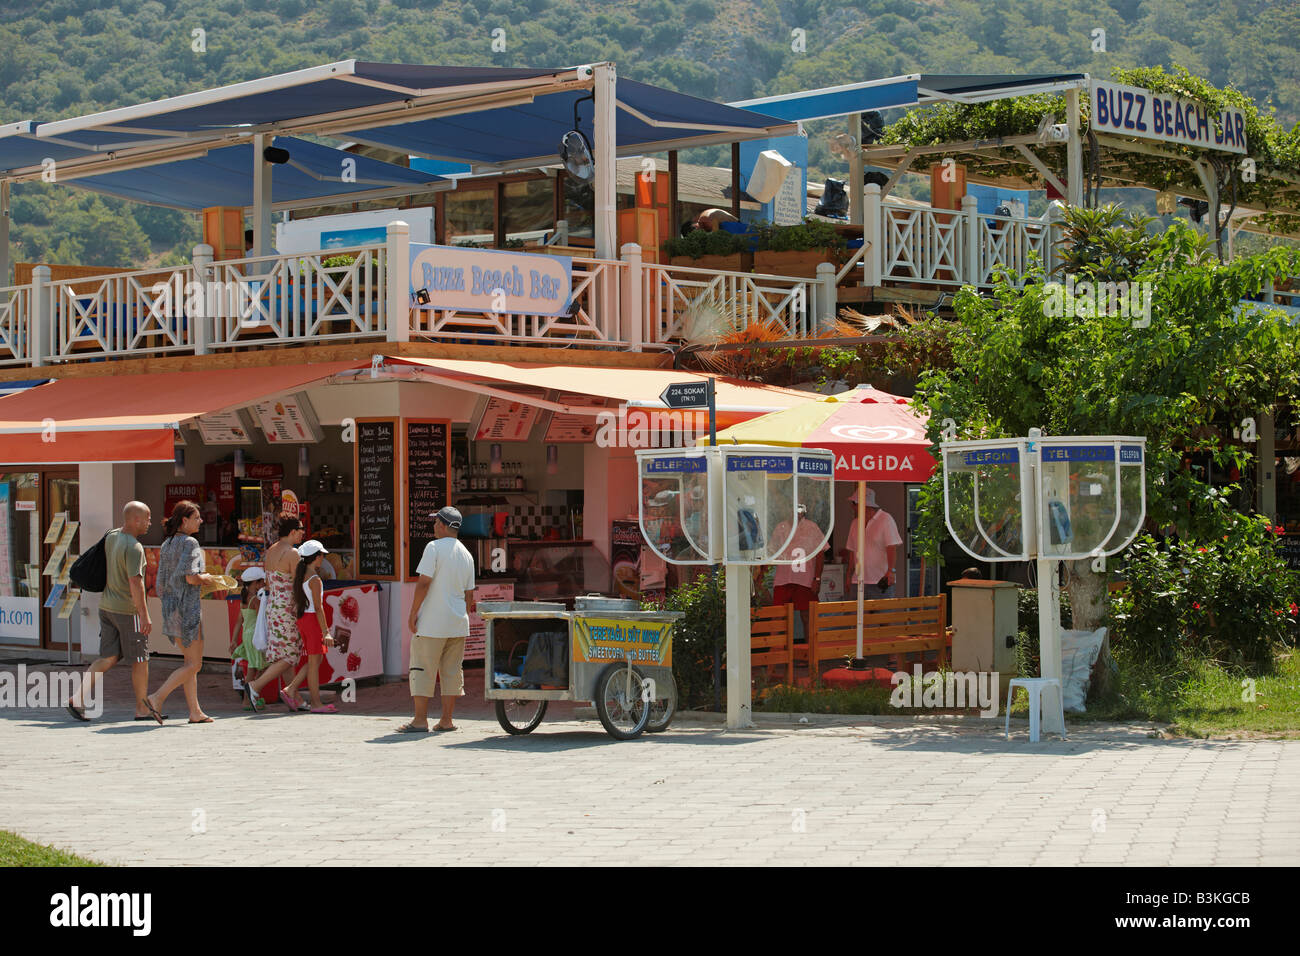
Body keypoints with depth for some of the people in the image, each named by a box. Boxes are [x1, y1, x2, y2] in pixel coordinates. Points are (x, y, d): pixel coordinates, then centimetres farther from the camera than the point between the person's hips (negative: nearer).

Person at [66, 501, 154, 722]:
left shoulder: (111, 536, 6)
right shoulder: (133, 547, -20)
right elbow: (135, 583, -25)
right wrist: (144, 616, -24)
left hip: (107, 606, 8)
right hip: (128, 609, -8)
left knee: (108, 657, 9)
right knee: (140, 659, 4)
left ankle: (78, 698, -2)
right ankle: (142, 709, 11)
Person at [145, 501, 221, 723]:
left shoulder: (166, 545, 12)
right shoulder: (190, 543, -12)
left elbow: (161, 584, 12)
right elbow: (191, 577, -21)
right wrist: (208, 578, -3)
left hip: (170, 605, 9)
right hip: (188, 606, -9)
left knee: (190, 661, 14)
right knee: (194, 664, -3)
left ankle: (195, 711, 12)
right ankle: (157, 698, -13)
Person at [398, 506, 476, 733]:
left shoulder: (434, 547, -9)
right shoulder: (466, 555, 12)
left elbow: (424, 582, -15)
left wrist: (413, 612, -10)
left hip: (432, 622, -7)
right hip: (458, 624, 7)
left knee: (422, 670, -2)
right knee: (452, 671, 10)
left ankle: (420, 719, -5)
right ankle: (446, 720, 12)